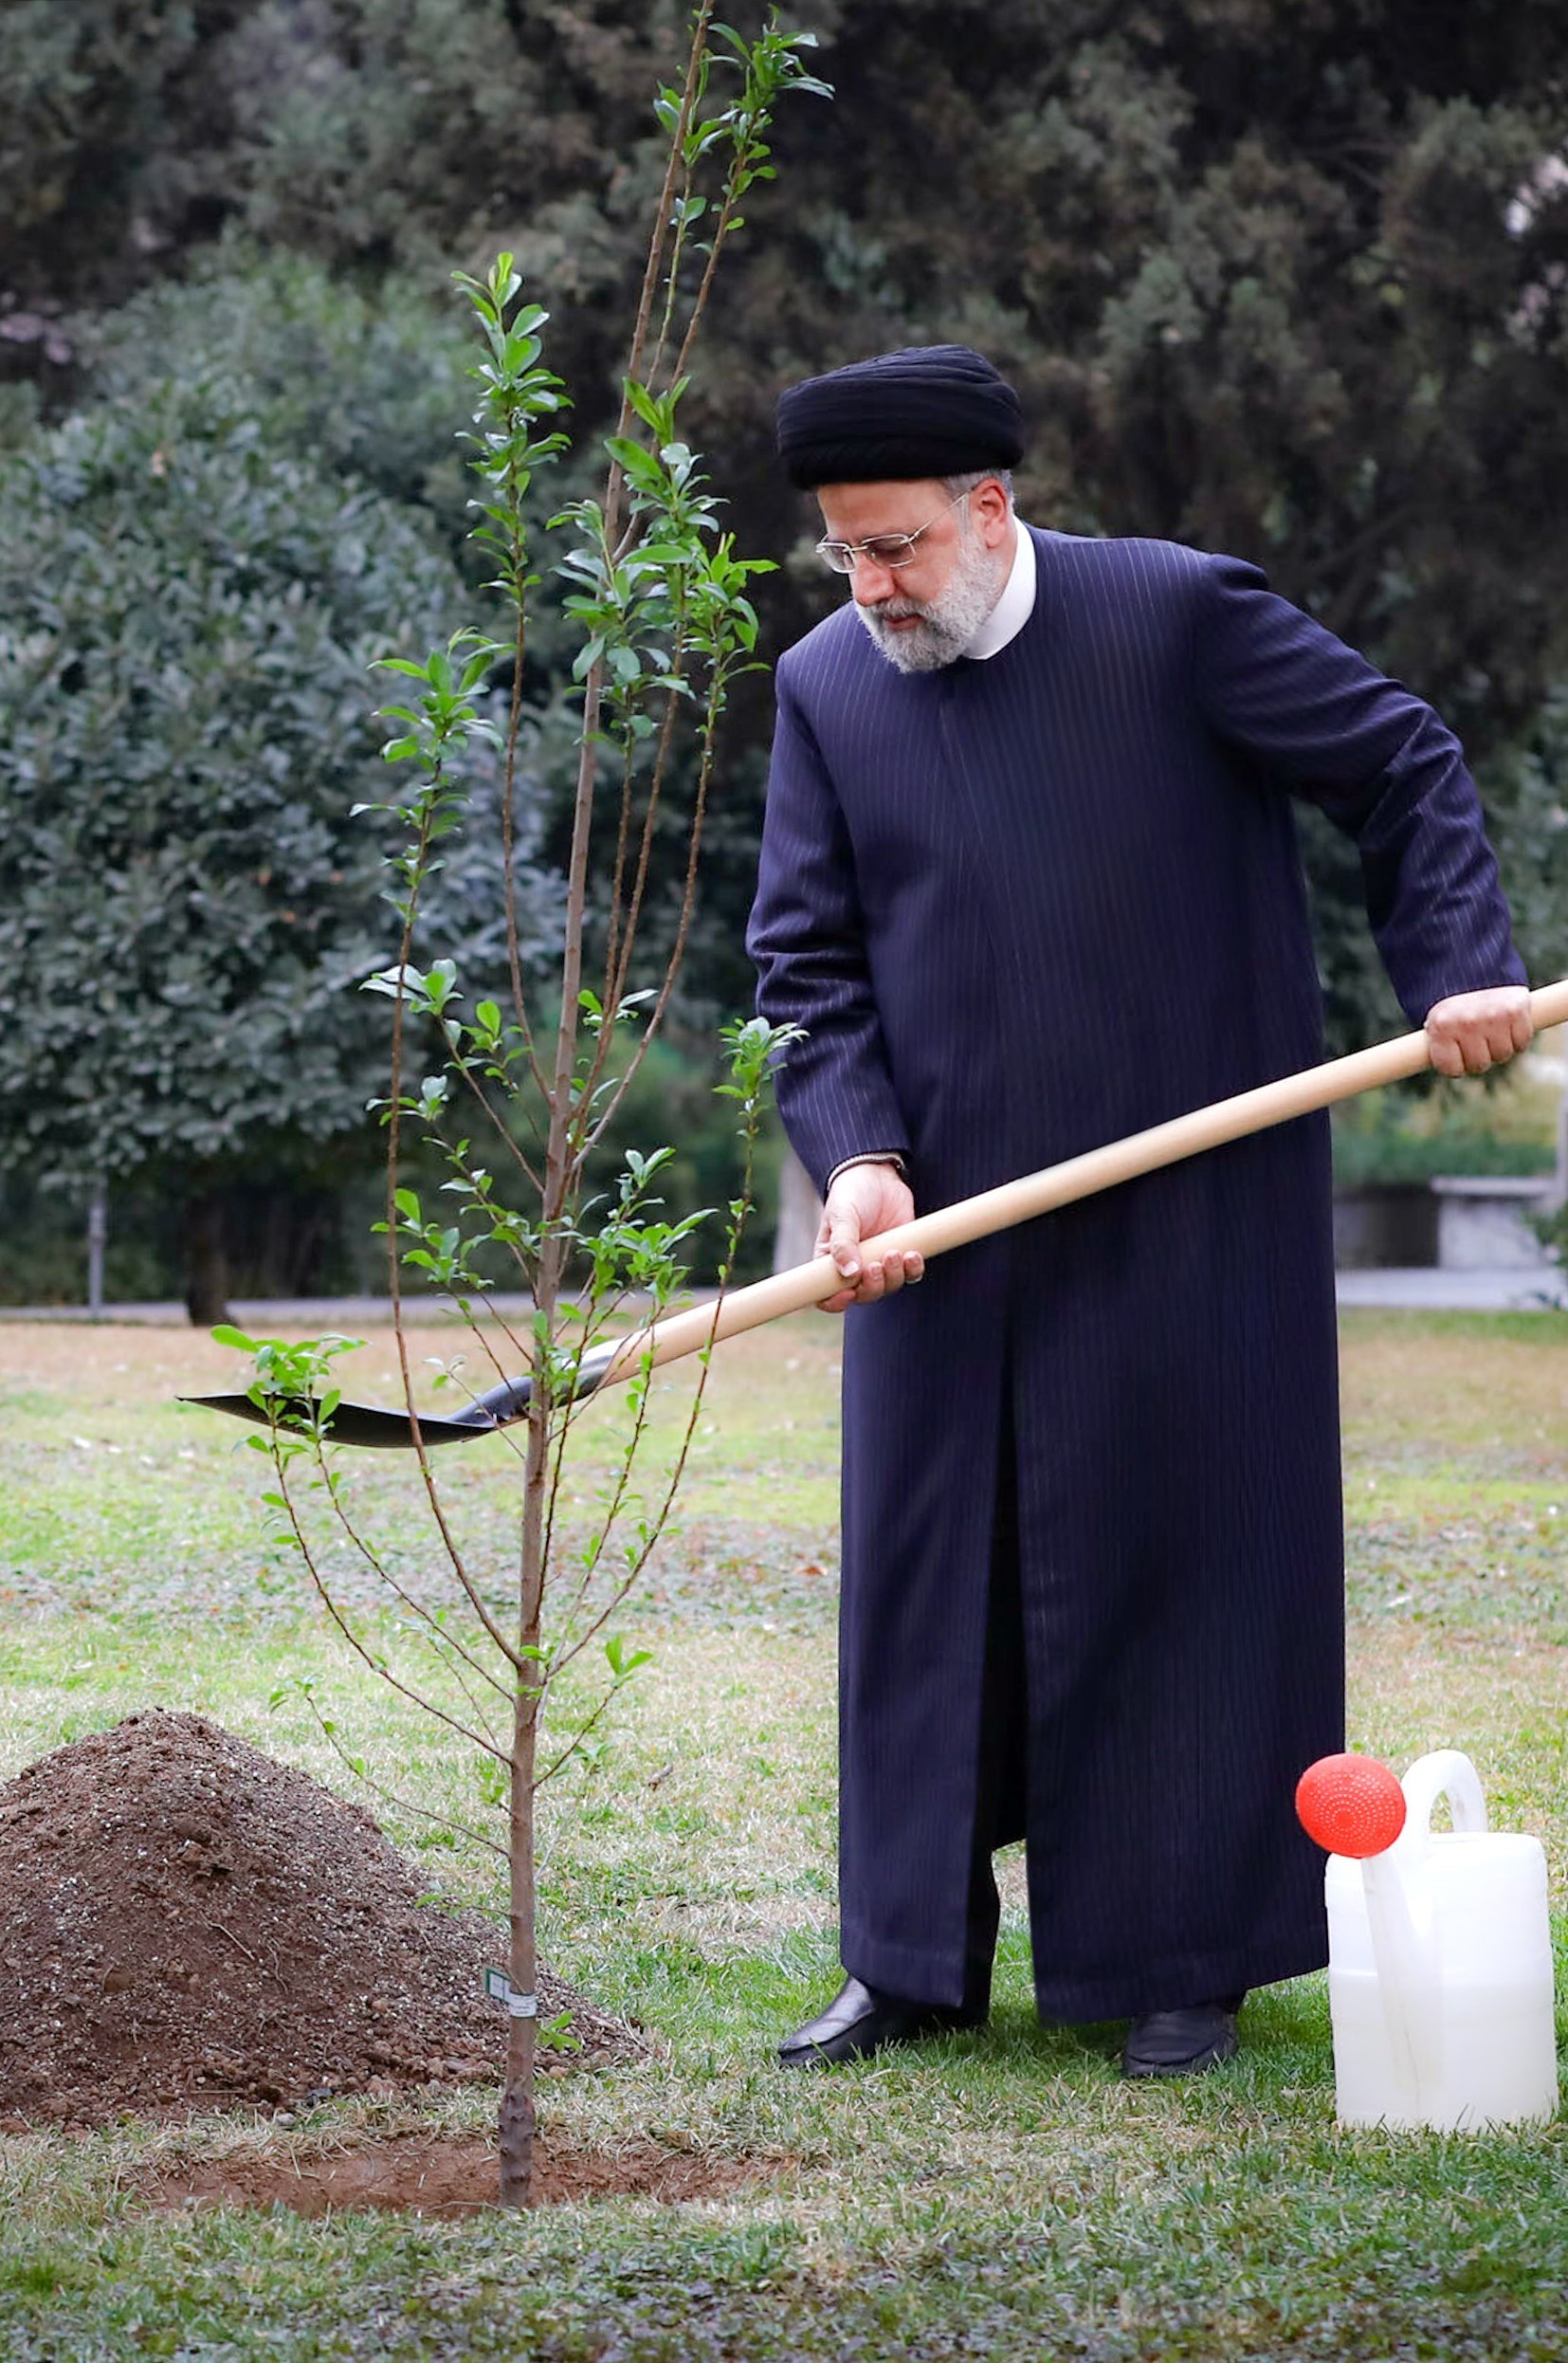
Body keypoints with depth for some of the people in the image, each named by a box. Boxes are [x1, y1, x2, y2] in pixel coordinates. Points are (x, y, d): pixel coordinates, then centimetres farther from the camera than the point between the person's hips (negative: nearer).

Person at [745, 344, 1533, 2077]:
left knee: (1180, 1563, 3)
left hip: (1186, 1220, -4)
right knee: (926, 1579, 7)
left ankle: (1183, 1964, 15)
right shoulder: (826, 688, 4)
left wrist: (1458, 968, -11)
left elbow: (1403, 771, 0)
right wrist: (853, 1153, -11)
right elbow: (806, 957, 4)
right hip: (942, 1223, 4)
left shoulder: (1179, 617, -7)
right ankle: (916, 1962, 18)